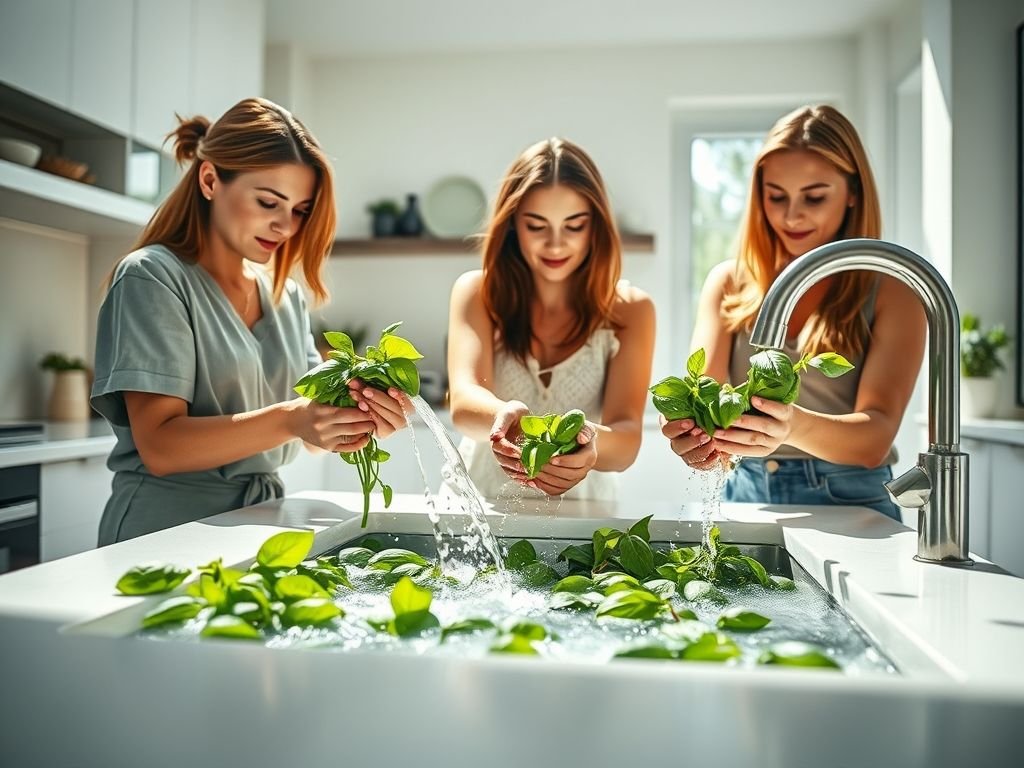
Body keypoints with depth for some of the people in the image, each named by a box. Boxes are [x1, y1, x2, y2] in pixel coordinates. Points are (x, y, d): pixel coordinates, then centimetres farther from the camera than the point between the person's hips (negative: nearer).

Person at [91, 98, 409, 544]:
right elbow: (160, 447, -15)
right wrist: (289, 419, -28)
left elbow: (312, 410, 6)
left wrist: (360, 416, -15)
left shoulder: (286, 296, 10)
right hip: (167, 532, -5)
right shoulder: (152, 277, -8)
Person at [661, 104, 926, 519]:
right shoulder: (729, 282, 8)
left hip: (848, 504, -2)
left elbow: (876, 436, -11)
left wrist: (792, 426, -32)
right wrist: (692, 429, -28)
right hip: (744, 496, 2)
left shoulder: (891, 292, 0)